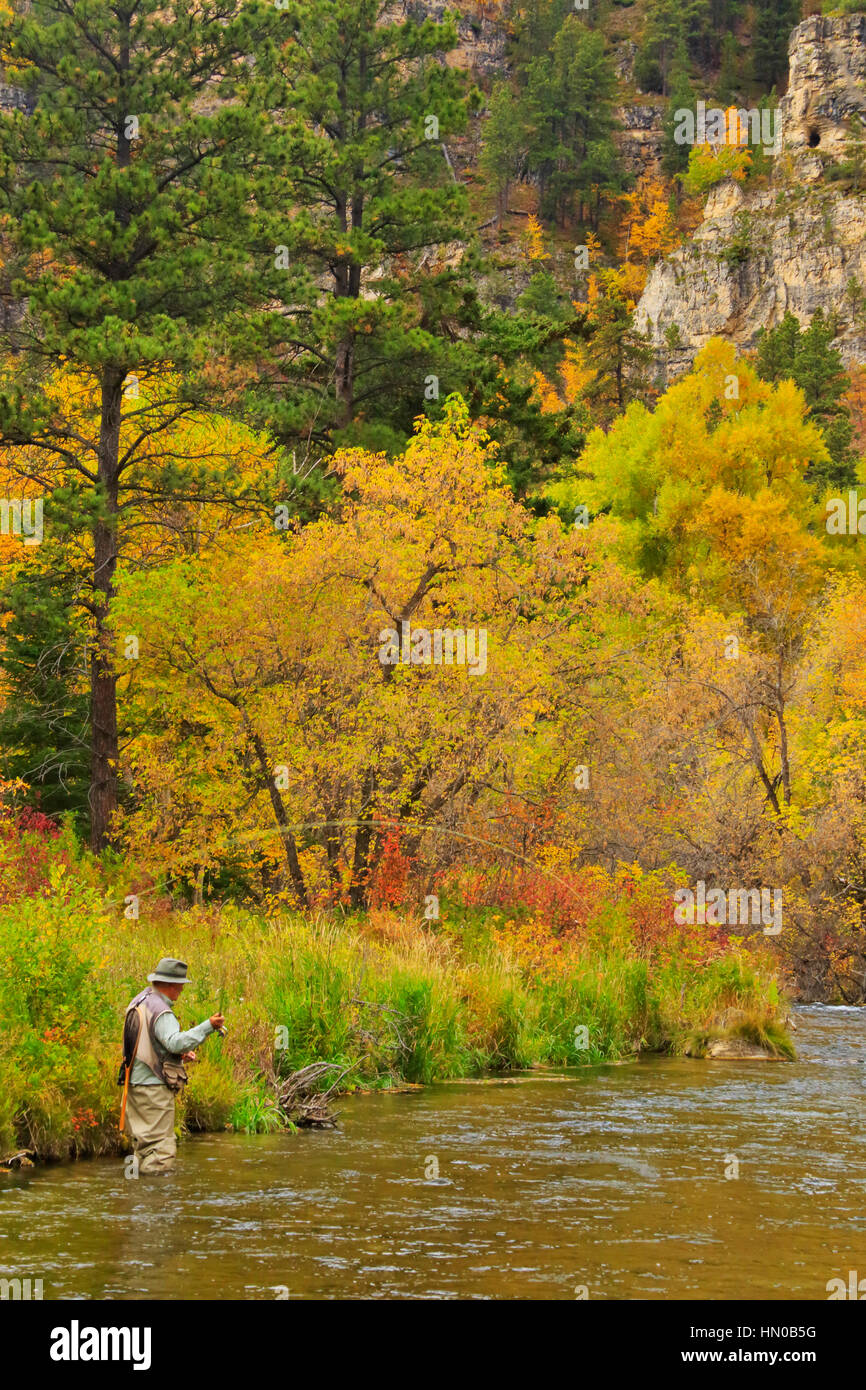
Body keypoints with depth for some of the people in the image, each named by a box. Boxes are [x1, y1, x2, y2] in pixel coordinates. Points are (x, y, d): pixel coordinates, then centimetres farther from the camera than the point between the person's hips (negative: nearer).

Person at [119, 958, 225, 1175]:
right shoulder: (160, 1011, -18)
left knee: (144, 1143, 15)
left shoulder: (139, 1002, 14)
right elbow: (175, 1042, -32)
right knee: (161, 1146, -7)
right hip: (154, 1086, -10)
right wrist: (208, 1026, -34)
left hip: (134, 1083, 10)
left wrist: (180, 1054, 13)